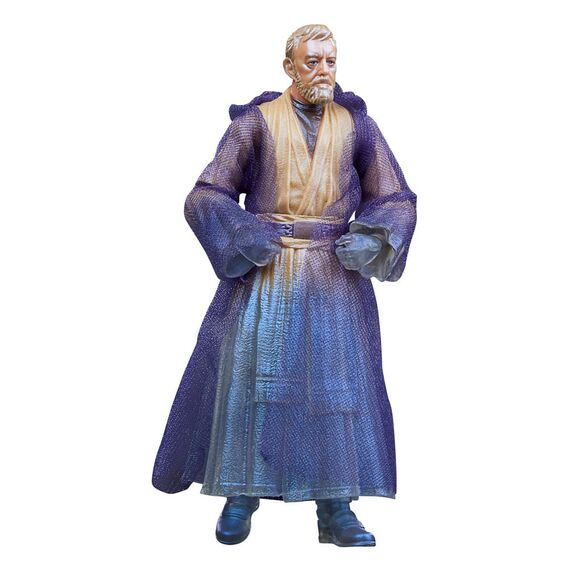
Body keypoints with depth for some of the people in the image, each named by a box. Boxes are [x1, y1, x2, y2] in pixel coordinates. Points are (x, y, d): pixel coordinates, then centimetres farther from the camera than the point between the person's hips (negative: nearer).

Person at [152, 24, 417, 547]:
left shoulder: (356, 125, 7)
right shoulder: (255, 123, 2)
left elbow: (397, 200, 10)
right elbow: (205, 198, -1)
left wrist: (369, 240, -9)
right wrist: (252, 241, -13)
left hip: (334, 279, 2)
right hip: (263, 273, -1)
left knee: (339, 381, -1)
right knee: (246, 376, -4)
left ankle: (336, 509, 6)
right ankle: (240, 496, 8)